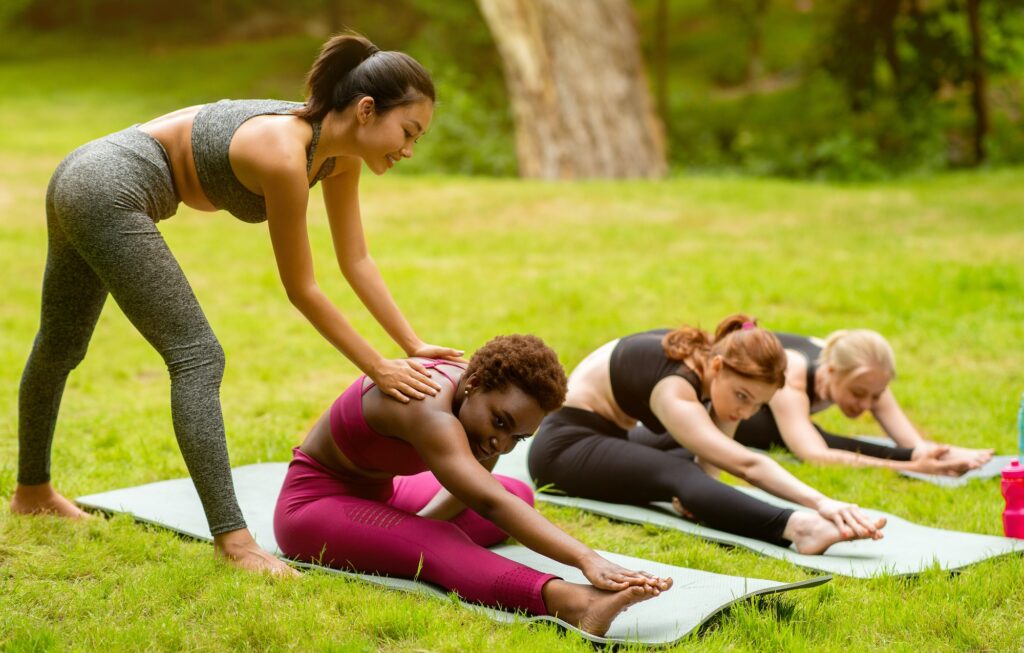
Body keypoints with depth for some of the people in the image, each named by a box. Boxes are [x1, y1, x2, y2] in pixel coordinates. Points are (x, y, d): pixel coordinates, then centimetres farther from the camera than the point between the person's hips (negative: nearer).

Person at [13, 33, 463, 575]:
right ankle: (232, 539, -15)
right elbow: (301, 290, -20)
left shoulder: (339, 154, -4)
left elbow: (356, 261, 4)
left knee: (60, 347, 27)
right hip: (108, 191, -10)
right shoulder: (284, 156, -28)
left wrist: (414, 346, -1)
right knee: (197, 357, -15)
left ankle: (32, 491, 47)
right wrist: (378, 369, -14)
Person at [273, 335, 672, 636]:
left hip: (379, 494, 10)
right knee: (437, 545, -38)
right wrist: (587, 560, -58)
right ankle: (572, 602, -60)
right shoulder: (429, 408, -36)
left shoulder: (485, 395, -10)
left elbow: (469, 492, 0)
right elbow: (490, 503, -48)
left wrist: (416, 527, -19)